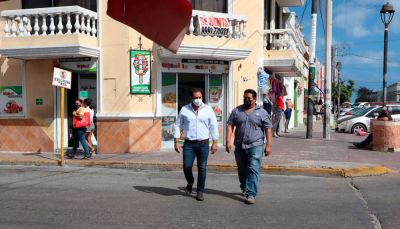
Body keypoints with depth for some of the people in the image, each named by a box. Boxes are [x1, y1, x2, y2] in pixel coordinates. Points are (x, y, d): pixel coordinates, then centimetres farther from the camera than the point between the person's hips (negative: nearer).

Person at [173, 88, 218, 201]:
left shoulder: (208, 110, 3)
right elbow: (177, 126, 6)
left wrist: (215, 143, 0)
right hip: (189, 144, 0)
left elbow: (214, 127, 5)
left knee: (202, 168, 2)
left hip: (203, 144, 0)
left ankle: (200, 191, 15)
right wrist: (176, 142, 0)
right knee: (187, 167, -3)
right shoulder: (184, 110, 3)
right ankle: (190, 182, 28)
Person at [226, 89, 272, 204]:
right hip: (239, 146, 3)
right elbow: (230, 126, 4)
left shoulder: (262, 112, 2)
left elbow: (268, 129, 1)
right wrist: (228, 141, -6)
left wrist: (268, 145, -6)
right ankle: (244, 188, 38)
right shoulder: (236, 111, 8)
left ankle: (251, 194, -11)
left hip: (255, 146, -3)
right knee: (242, 170, 15)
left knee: (253, 170, -11)